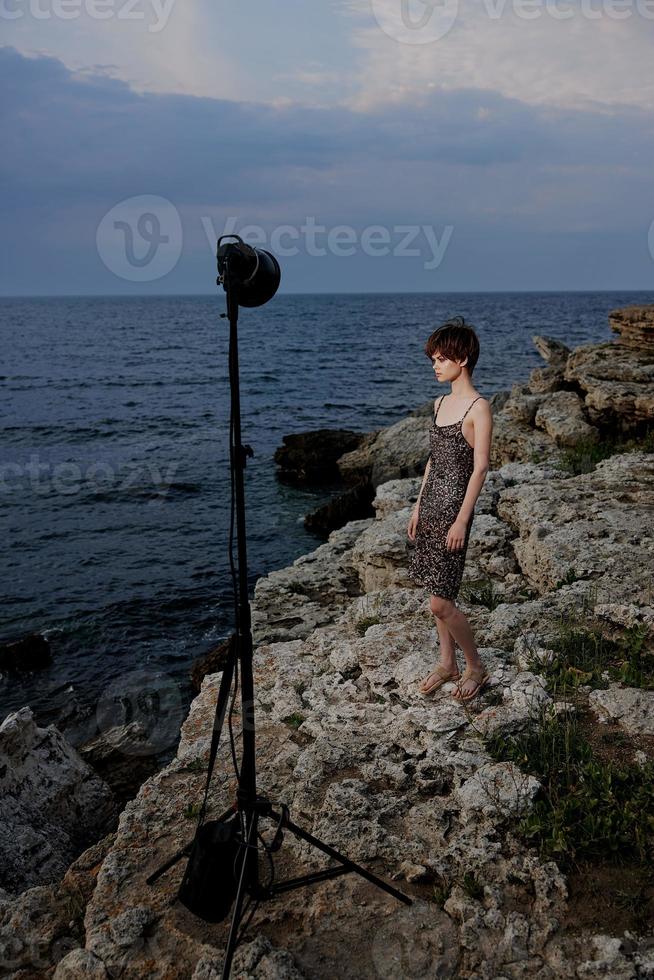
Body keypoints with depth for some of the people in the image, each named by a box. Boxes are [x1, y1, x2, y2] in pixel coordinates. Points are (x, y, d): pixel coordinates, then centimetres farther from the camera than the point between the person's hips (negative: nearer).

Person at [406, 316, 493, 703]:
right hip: (431, 503, 8)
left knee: (441, 602, -5)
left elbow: (480, 468, -15)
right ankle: (448, 663, 28)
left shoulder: (479, 408, -12)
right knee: (439, 596, 14)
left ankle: (476, 668, 15)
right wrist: (419, 506, 17)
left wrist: (462, 520, -18)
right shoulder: (441, 403, 12)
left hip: (454, 506, -8)